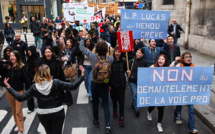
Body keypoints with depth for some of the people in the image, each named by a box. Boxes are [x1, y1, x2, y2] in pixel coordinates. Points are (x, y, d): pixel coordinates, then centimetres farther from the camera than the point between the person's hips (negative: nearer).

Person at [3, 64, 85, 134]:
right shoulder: (56, 83, -17)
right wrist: (82, 75, -12)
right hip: (58, 113, -2)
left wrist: (8, 87, 0)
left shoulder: (34, 87, -12)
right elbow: (72, 87, -17)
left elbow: (20, 98, -7)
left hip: (43, 115, 2)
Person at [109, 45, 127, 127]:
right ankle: (114, 110, 46)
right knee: (114, 98, 18)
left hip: (121, 84, -1)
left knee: (121, 100, 2)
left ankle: (121, 117, 11)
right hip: (113, 83, 1)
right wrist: (109, 84, -6)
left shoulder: (123, 61, -8)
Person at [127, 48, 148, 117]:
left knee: (138, 94, 15)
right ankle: (136, 109, 3)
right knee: (134, 94, -8)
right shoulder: (131, 61, -6)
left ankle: (134, 104, 41)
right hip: (132, 81, -2)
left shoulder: (144, 62, -4)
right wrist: (128, 73, -20)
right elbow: (127, 70, 0)